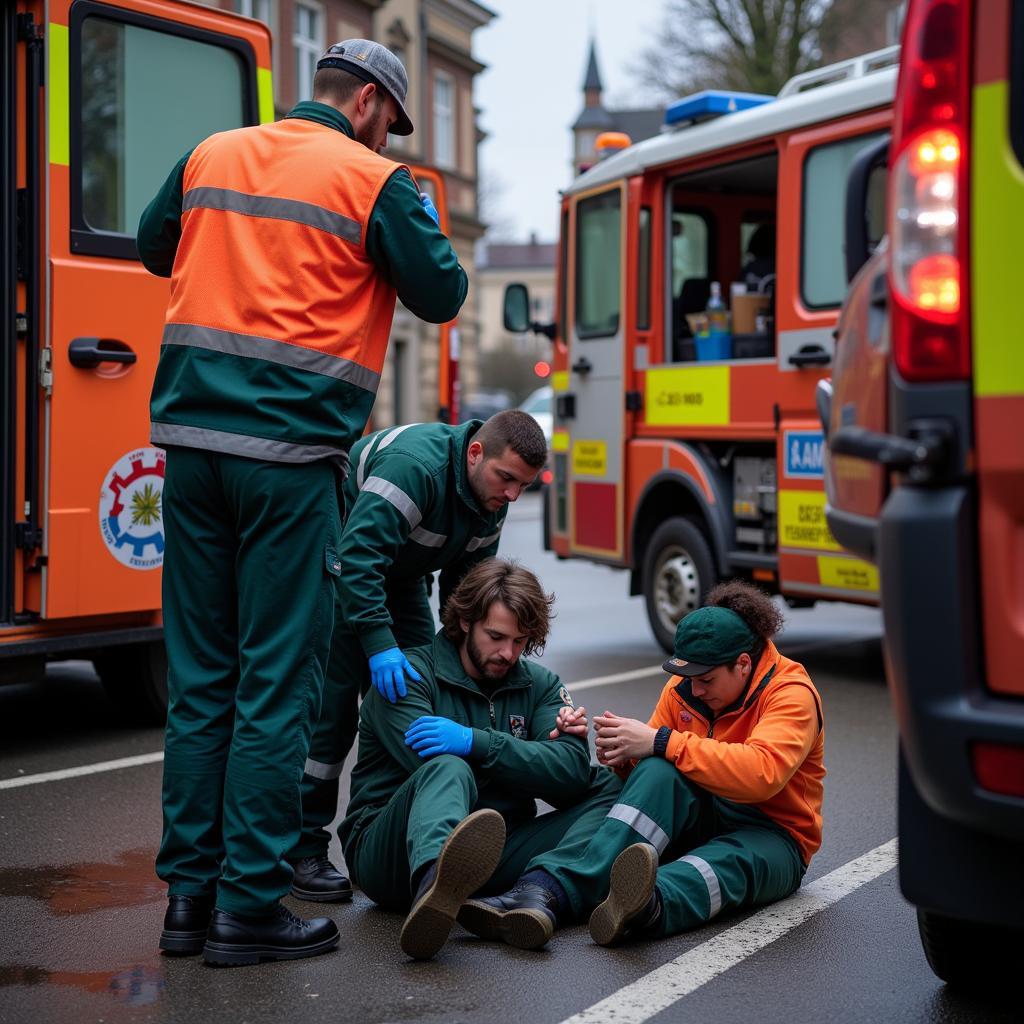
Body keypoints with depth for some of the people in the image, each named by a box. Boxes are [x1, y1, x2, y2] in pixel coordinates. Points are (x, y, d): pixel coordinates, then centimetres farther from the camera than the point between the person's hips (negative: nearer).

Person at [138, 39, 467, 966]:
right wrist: (410, 229, 19)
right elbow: (442, 295, 2)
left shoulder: (210, 156, 14)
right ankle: (249, 908, 4)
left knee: (200, 680, 12)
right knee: (277, 686, 1)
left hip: (192, 437, 6)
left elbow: (153, 249, 28)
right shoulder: (373, 181, -2)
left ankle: (189, 893, 17)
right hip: (290, 451, -6)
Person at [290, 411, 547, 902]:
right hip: (336, 565, -8)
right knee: (331, 701, -15)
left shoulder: (491, 499, -7)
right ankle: (304, 852, -10)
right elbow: (359, 556, -42)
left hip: (397, 574, 8)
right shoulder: (413, 465, -35)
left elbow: (464, 585, 1)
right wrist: (379, 645, -47)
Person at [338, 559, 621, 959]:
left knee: (608, 785, -8)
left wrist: (475, 743, -20)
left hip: (489, 857, 5)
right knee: (447, 769, -34)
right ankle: (433, 886, -72)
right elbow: (431, 763, -17)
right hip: (393, 858, -5)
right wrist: (532, 756, -7)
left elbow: (572, 771, -6)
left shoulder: (539, 684, 14)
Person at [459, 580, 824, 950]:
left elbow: (761, 773, -32)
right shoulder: (685, 685, 4)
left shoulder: (792, 693, -14)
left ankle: (647, 908, -74)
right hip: (699, 818, 3)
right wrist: (627, 757, -18)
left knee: (730, 862, -40)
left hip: (770, 835, -3)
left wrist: (661, 742, -32)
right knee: (659, 772, -31)